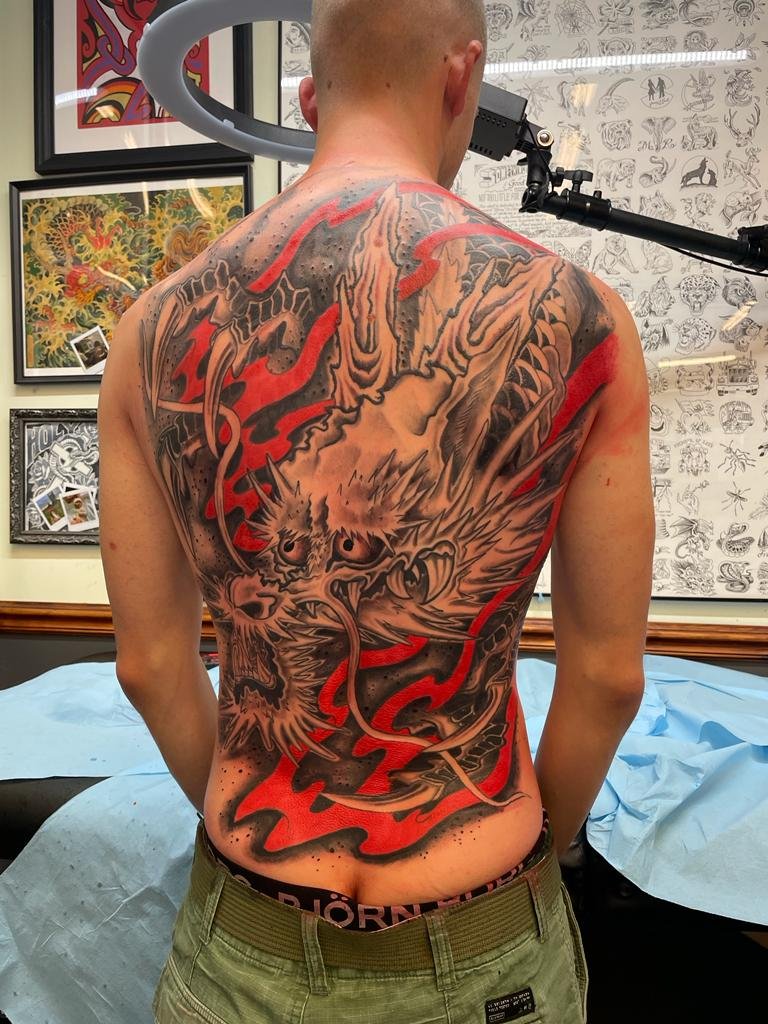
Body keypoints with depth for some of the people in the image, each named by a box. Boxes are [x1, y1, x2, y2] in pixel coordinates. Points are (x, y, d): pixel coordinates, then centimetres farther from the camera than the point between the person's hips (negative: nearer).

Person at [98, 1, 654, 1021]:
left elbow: (151, 663, -3)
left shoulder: (157, 331, -11)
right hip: (479, 942, 0)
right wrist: (539, 845, 10)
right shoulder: (576, 319, -17)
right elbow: (607, 675, -9)